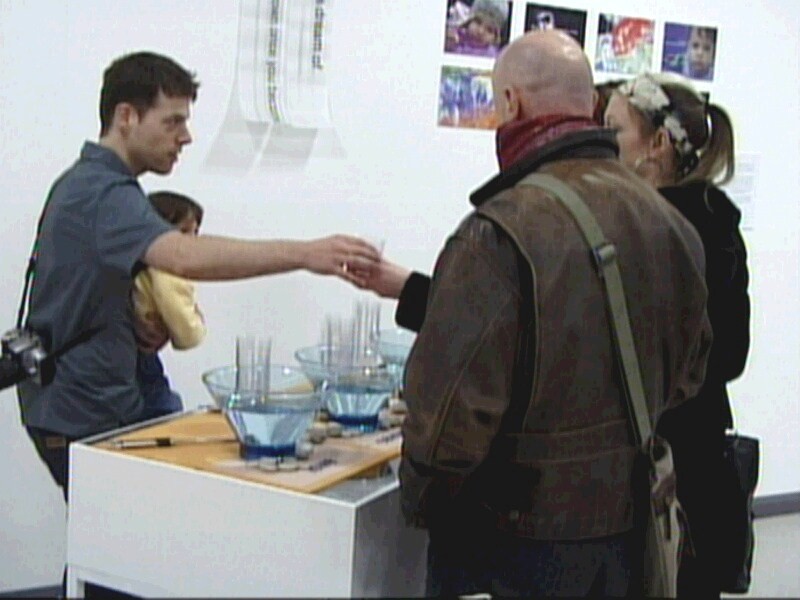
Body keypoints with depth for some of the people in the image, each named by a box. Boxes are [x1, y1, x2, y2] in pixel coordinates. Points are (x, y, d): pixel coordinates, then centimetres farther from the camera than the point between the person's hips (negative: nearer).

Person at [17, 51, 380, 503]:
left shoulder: (84, 182, 13)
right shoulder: (103, 194, -22)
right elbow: (185, 256, -41)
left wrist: (133, 323, 4)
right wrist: (305, 253, -45)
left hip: (98, 402, 10)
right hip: (81, 415, -10)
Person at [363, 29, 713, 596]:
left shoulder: (500, 232, -23)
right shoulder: (669, 220, 1)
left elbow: (454, 404, -24)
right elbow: (688, 370, 13)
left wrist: (419, 501, -6)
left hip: (521, 538, -6)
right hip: (630, 530, 7)